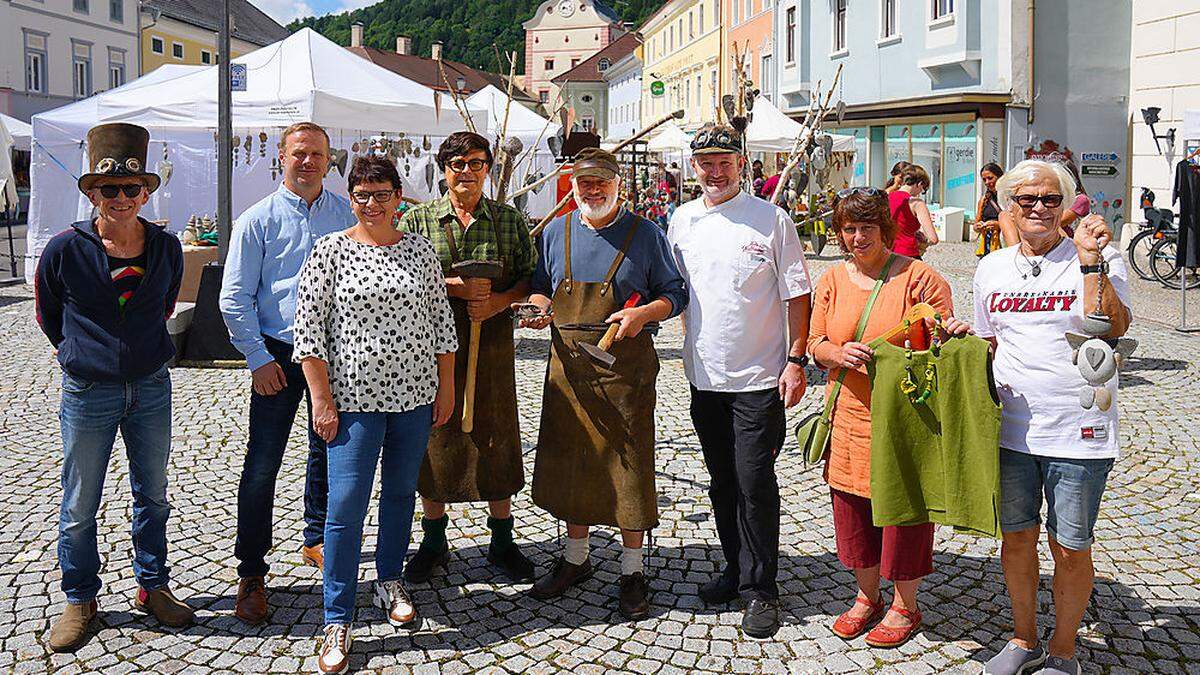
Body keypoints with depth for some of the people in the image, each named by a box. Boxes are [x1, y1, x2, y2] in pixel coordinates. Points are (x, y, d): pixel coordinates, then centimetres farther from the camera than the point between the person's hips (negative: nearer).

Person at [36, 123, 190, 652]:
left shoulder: (166, 248, -3)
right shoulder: (65, 249, -11)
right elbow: (47, 313, 6)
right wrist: (81, 353, 12)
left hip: (151, 388, 3)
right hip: (88, 391, -2)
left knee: (153, 495, 13)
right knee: (79, 506, 7)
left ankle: (153, 588, 30)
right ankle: (80, 601, 25)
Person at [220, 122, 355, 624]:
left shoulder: (348, 216, 4)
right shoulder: (258, 220, -2)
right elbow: (234, 297, -2)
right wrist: (258, 359, -9)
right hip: (279, 354, -2)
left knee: (328, 454, 15)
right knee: (261, 466, -2)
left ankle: (318, 541, 35)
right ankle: (251, 574, 8)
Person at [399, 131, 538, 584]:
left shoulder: (510, 220, 9)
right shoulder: (416, 220, 5)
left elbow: (531, 276, 7)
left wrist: (499, 301, -12)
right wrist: (454, 287, -14)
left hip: (492, 342, 1)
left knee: (495, 438, 5)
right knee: (435, 440, 6)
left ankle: (502, 542, 21)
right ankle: (433, 541, 22)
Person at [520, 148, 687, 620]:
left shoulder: (645, 234, -1)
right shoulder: (555, 233, 9)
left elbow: (675, 293, 3)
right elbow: (540, 289, 20)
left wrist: (643, 312, -16)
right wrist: (539, 308, -3)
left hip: (626, 367, -4)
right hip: (569, 366, 4)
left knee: (628, 466, 1)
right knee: (570, 463, 12)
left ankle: (632, 572, 16)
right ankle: (575, 559, 30)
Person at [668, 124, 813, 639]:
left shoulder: (771, 220, -5)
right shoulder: (683, 220, 7)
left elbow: (796, 296, -4)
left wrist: (796, 360, -9)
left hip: (759, 378, -5)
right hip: (704, 375, 5)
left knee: (754, 483, -4)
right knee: (722, 482, 15)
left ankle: (761, 590, 10)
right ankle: (736, 571, 31)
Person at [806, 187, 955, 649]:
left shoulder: (919, 277, -5)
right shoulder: (832, 281, 8)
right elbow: (815, 345, 8)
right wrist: (839, 354, -14)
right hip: (850, 417, 4)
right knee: (852, 510, 13)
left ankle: (905, 607, 25)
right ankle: (867, 597, 34)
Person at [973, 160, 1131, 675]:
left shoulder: (1100, 257, -4)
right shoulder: (991, 268, 9)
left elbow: (1113, 329, -20)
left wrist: (1092, 265, -26)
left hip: (1078, 432, -4)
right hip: (1010, 428, 4)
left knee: (1070, 549, 7)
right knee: (1016, 537, 15)